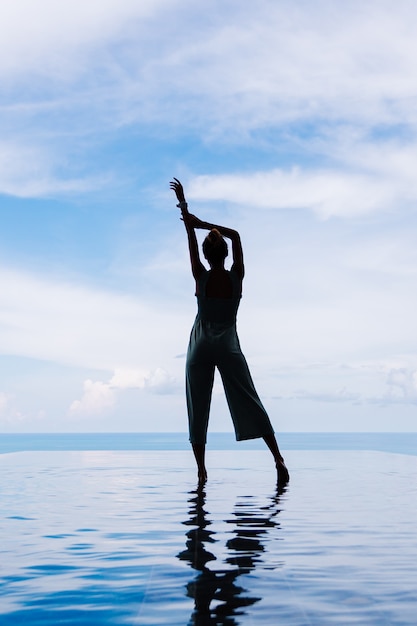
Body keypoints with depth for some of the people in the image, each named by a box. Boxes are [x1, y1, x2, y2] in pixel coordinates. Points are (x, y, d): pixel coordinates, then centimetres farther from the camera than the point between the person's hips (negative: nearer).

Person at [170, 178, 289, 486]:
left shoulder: (201, 277, -4)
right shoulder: (237, 277, -2)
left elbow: (191, 238, 1)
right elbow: (235, 236, 6)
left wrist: (183, 204, 6)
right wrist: (202, 223, 1)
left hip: (200, 348, 0)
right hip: (229, 347, 0)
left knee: (198, 410, 2)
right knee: (250, 403, 1)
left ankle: (202, 470, -1)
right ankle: (278, 458, -6)